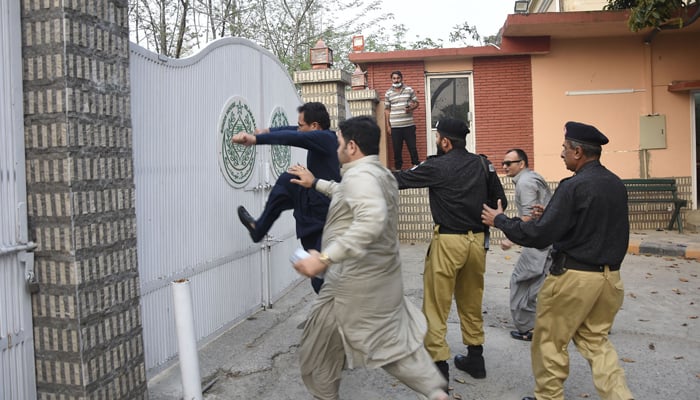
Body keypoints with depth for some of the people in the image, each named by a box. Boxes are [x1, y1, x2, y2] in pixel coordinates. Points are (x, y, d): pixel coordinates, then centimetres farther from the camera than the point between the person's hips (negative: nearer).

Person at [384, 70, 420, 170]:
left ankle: (416, 165, 13)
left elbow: (416, 103, 7)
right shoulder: (388, 93, 6)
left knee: (412, 147, 3)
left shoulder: (409, 90, 3)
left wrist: (411, 108, -16)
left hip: (409, 125, -1)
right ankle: (398, 168, 14)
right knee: (397, 149, 5)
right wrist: (388, 125, 3)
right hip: (395, 126, 1)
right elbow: (387, 110, 7)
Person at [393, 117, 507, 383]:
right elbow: (499, 199, 9)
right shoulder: (482, 164, 5)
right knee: (471, 303, 19)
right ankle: (475, 359, 30)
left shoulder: (438, 166, -9)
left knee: (436, 305, 3)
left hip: (448, 242, -6)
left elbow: (401, 180, -2)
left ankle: (438, 366, 5)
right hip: (476, 240, 6)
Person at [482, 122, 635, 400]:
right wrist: (546, 217, 21)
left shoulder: (574, 186, -18)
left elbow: (540, 235, -20)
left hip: (575, 276, -7)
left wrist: (500, 220, -7)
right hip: (610, 276, 8)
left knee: (549, 340, 10)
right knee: (595, 340, 20)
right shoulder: (616, 185, 6)